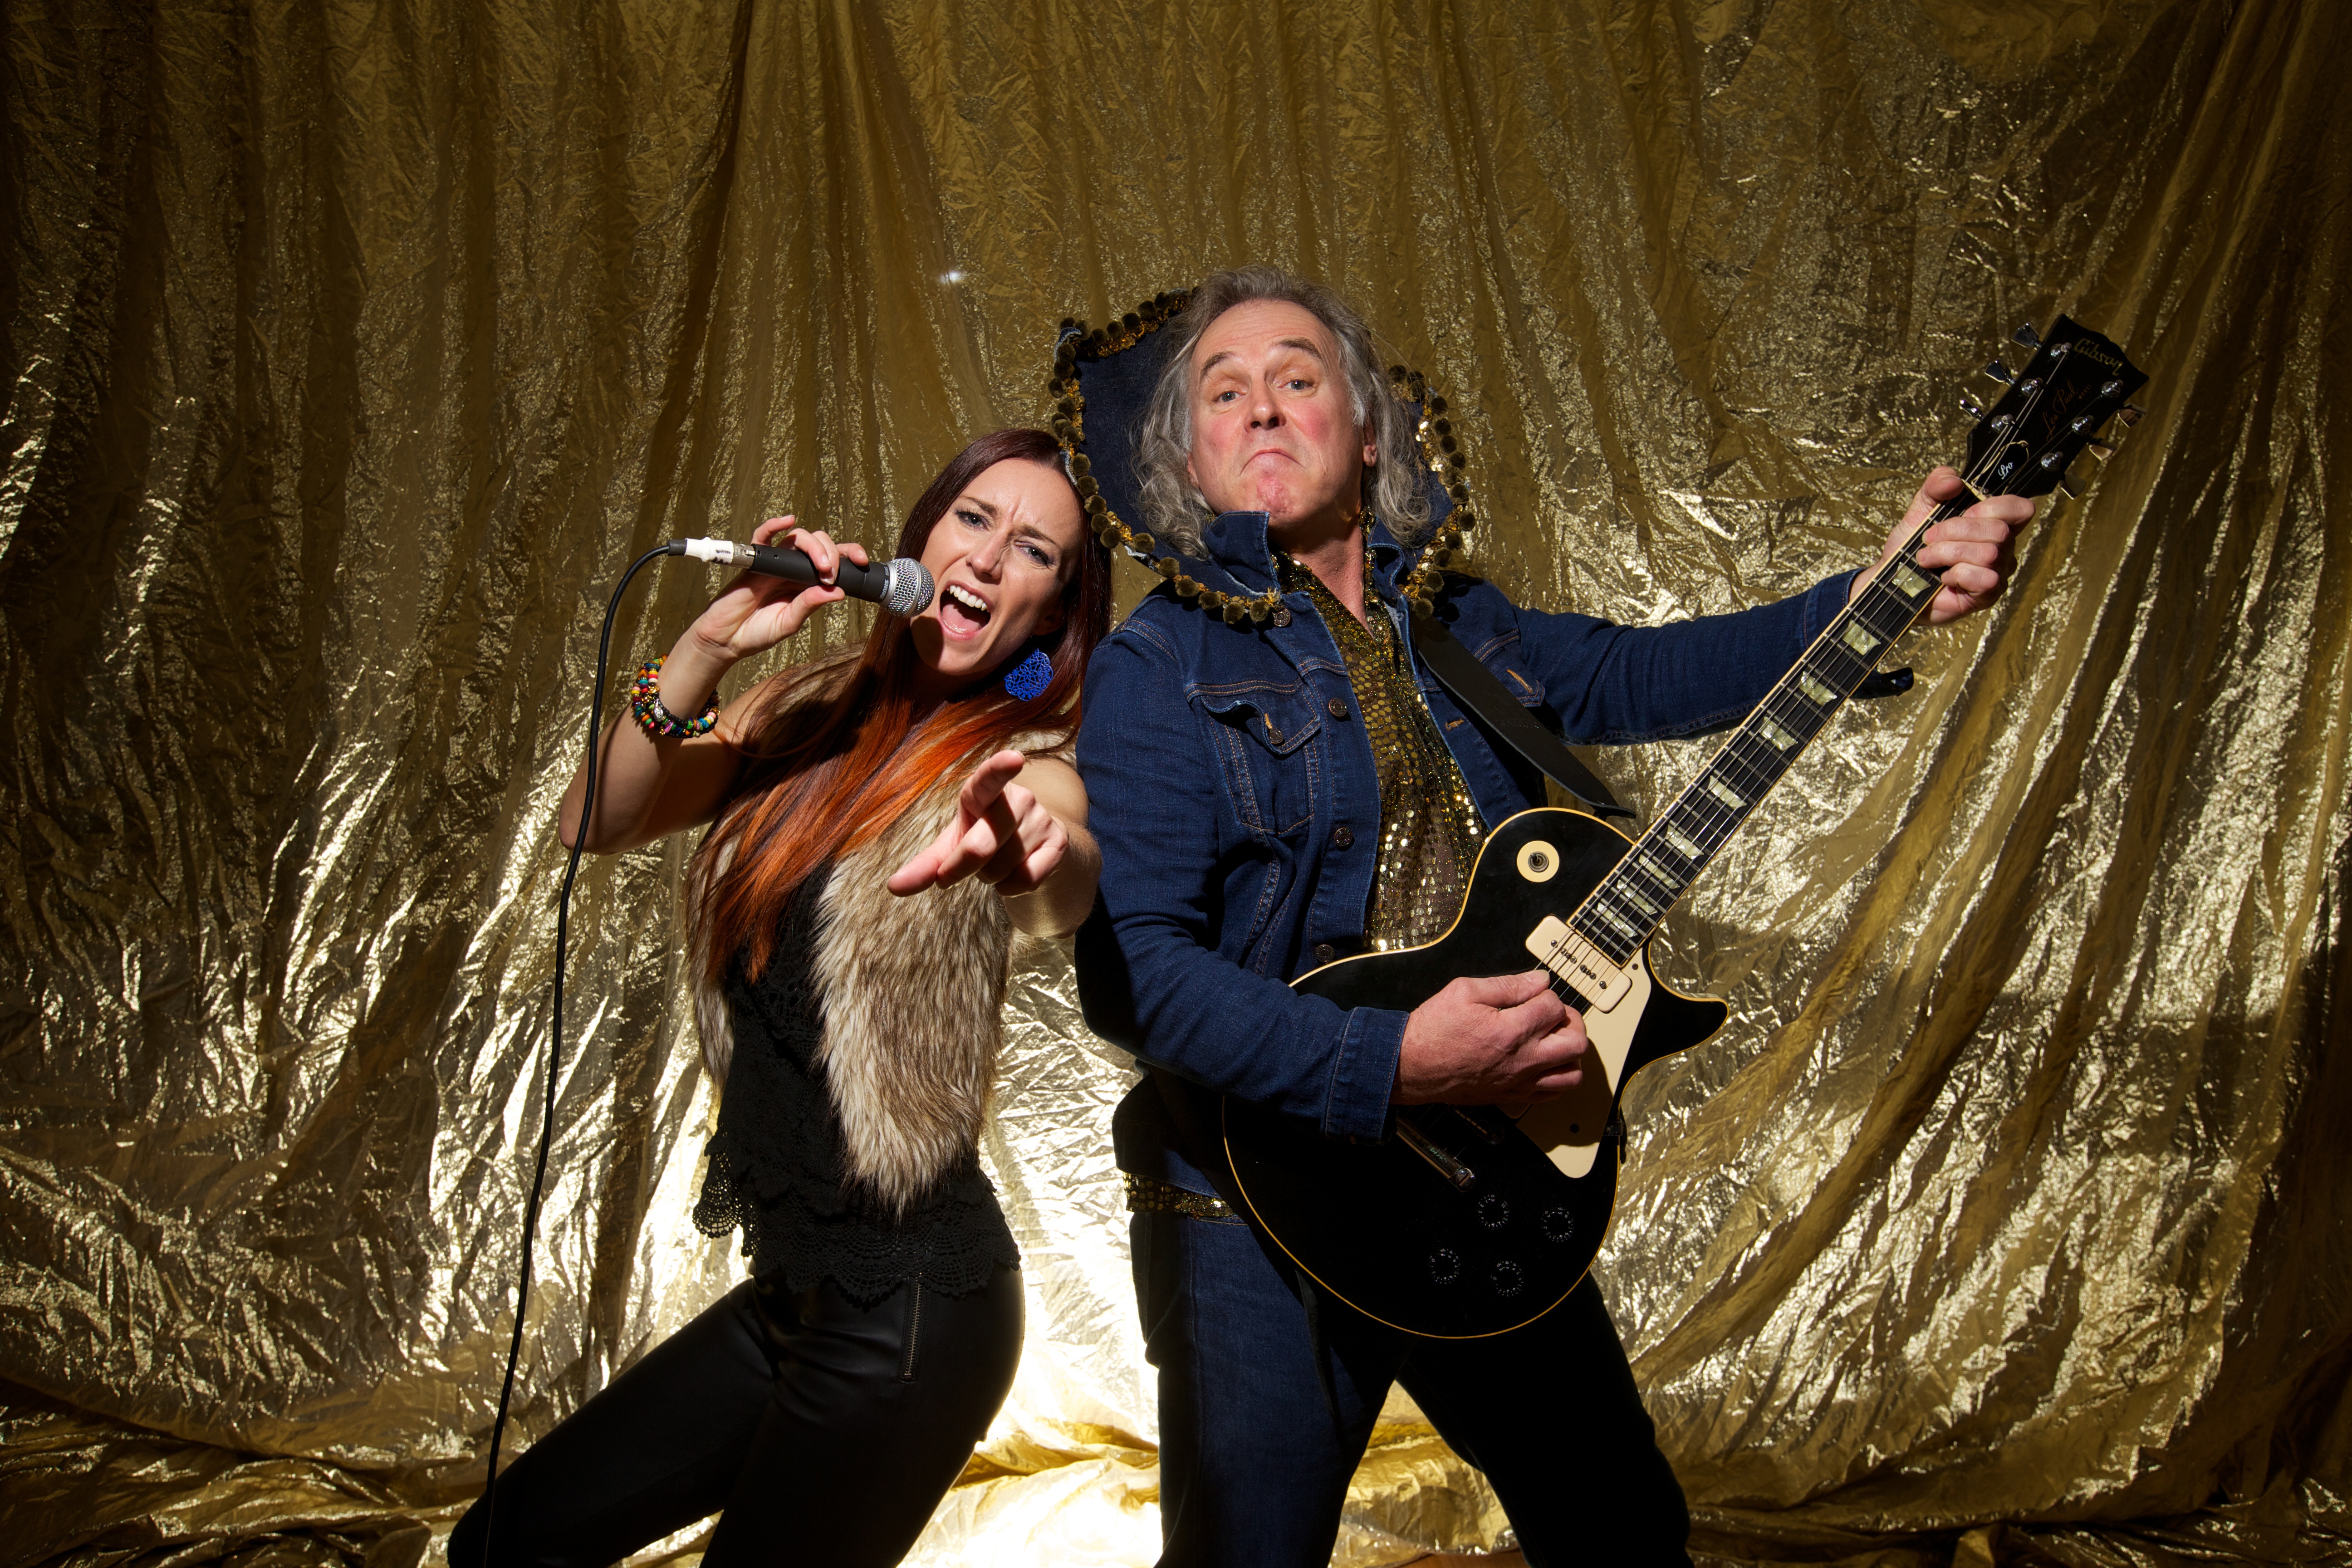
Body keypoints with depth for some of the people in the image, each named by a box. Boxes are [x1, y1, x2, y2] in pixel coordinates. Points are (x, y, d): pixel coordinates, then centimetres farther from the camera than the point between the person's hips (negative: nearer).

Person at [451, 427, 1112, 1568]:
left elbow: (1075, 886, -35)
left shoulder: (1026, 763, -12)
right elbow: (596, 824, -3)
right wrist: (706, 647, -16)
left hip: (907, 1309, -6)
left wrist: (1032, 844, -58)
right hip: (790, 1290, 7)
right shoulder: (813, 715, 4)